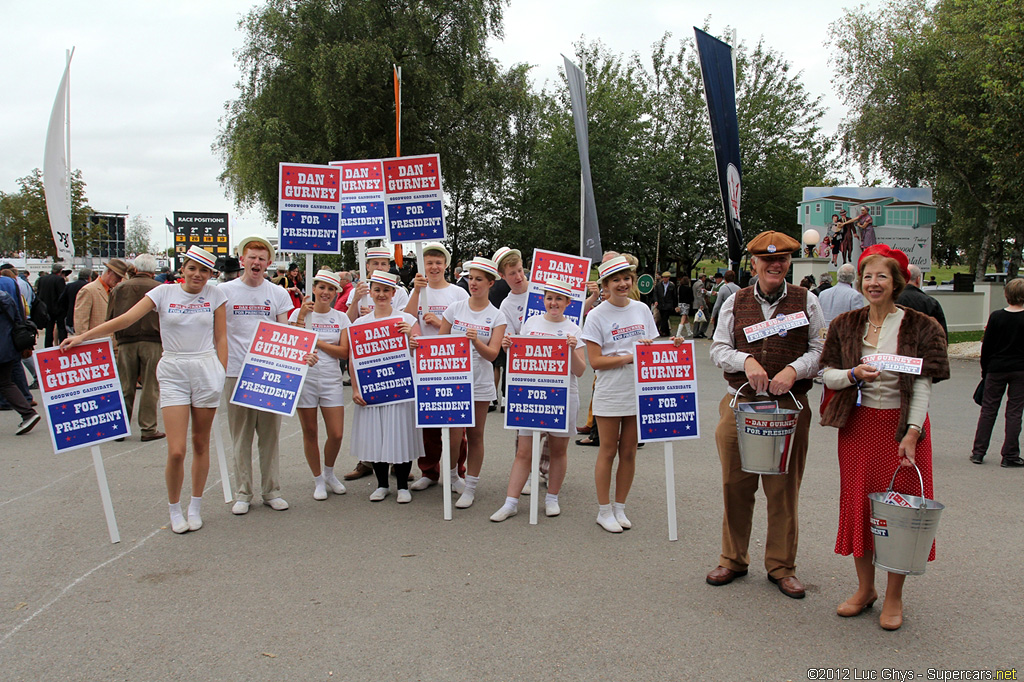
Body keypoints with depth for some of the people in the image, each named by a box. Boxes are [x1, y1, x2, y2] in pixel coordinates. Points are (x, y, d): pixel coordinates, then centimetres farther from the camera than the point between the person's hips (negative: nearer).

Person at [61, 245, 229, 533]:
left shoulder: (215, 295, 4)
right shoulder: (164, 293, 2)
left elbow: (221, 338, 7)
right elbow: (125, 319, -5)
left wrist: (222, 375, 2)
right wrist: (83, 336, -12)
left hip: (207, 370, 1)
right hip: (173, 373, 0)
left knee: (201, 443, 8)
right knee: (176, 451, -7)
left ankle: (196, 506, 25)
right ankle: (174, 508, 15)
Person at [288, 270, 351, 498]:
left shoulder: (341, 317, 7)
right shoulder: (299, 313, 3)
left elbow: (344, 352, -3)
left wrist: (316, 342, -11)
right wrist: (302, 315, -15)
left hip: (331, 379, 1)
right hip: (304, 377, -1)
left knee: (336, 434, -3)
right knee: (310, 432, 5)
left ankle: (329, 472, 25)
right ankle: (318, 479, 23)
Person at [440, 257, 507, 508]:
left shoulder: (497, 316, -1)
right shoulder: (454, 308, 2)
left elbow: (492, 354, -9)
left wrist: (476, 341, -27)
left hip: (480, 383, 0)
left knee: (475, 435, 6)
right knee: (454, 434, -3)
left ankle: (470, 487, 18)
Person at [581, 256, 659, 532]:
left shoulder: (642, 310, 7)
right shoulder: (597, 316, -6)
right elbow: (595, 361, -12)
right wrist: (630, 356, -20)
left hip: (638, 391, 4)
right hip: (609, 393, -4)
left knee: (629, 452, 10)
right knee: (608, 451, 4)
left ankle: (620, 508, 24)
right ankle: (604, 511, 17)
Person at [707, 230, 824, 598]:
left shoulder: (806, 301, 5)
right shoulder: (735, 302, 8)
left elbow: (820, 349, 4)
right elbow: (718, 349, 7)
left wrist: (794, 369, -14)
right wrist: (746, 360, -12)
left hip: (789, 407, -1)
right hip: (739, 403, 1)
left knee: (784, 488, 5)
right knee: (735, 485, 8)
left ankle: (781, 566, 22)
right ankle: (733, 559, 25)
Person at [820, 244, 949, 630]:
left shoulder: (919, 327, -4)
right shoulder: (845, 325, 6)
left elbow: (923, 385, -8)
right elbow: (827, 374, 4)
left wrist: (912, 432, -16)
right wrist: (853, 374, -17)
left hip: (901, 424, -3)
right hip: (858, 424, 3)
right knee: (857, 504, 7)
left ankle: (894, 596, 16)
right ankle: (865, 588, 24)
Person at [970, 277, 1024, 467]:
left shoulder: (996, 316, -6)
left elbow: (986, 346, -2)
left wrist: (984, 371, 8)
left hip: (996, 370, 1)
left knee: (988, 410, 8)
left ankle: (978, 452, 10)